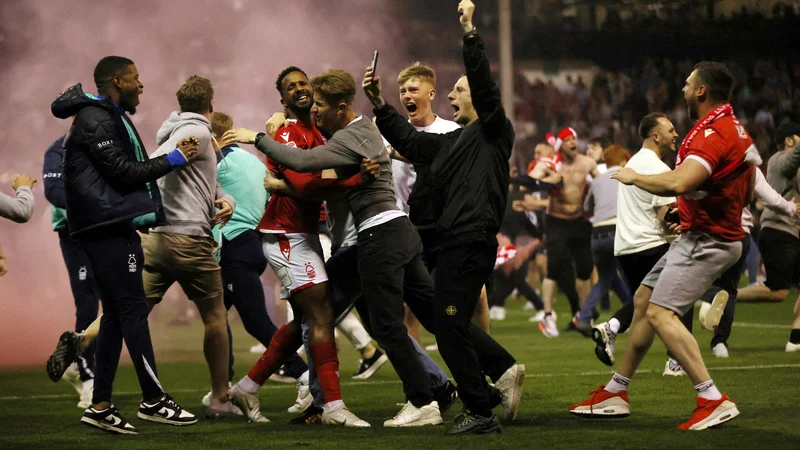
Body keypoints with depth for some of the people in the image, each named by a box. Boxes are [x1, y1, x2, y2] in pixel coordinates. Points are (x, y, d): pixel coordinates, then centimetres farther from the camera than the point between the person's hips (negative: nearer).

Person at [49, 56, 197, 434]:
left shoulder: (110, 118, 21)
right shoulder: (95, 120, -12)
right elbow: (124, 172, -17)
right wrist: (173, 160, -9)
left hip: (114, 228, 11)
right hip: (108, 228, -11)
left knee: (117, 313, 8)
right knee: (133, 309, -8)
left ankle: (100, 407, 8)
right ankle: (153, 400, -5)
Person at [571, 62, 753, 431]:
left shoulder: (713, 134, -22)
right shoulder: (735, 129, 12)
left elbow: (678, 183, -35)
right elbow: (747, 194, 21)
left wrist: (634, 177, -17)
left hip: (706, 241, -11)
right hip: (696, 237, 11)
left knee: (660, 313, -17)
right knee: (643, 299, 17)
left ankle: (713, 400, -19)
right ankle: (616, 393, 27)